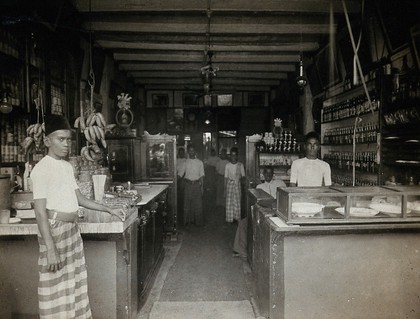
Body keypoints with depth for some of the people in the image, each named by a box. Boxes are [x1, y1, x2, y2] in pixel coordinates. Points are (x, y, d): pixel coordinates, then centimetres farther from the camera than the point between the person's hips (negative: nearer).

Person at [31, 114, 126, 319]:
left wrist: (109, 210, 13)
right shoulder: (42, 168, -13)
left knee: (75, 283, 14)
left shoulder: (67, 166, 11)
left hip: (72, 229, 8)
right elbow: (40, 212, -17)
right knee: (56, 287, 2)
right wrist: (50, 249, -22)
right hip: (54, 230, -7)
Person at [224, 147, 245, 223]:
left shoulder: (240, 165, 0)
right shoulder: (227, 165, 0)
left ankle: (237, 217, 15)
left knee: (237, 202, 3)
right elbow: (226, 177, 3)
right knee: (229, 202, 0)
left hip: (237, 184, 0)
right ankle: (229, 219, 9)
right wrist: (225, 189, 1)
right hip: (230, 184, 0)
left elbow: (243, 176, 4)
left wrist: (242, 186, -8)